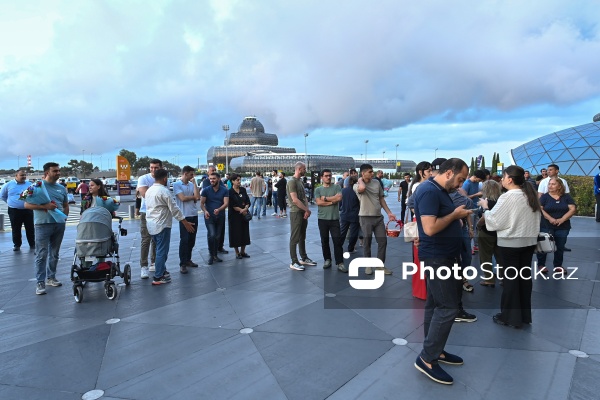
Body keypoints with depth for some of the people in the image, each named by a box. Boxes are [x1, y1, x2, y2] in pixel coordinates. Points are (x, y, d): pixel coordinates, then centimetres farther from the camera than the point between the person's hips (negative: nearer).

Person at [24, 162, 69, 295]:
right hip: (43, 225, -5)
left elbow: (66, 206, 20)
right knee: (41, 255, -4)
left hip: (59, 225, 5)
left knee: (54, 254, 13)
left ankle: (51, 277, 25)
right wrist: (45, 206, -18)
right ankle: (40, 283, 0)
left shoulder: (61, 188, 13)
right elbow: (27, 205, -6)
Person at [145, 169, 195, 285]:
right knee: (162, 251, -1)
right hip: (162, 225, -9)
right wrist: (186, 222, -13)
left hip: (151, 225, 9)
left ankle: (162, 271, 30)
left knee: (160, 249, 20)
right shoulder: (164, 191, -17)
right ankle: (158, 278, 3)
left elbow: (150, 207, 14)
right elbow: (174, 208, -17)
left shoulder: (149, 190, 10)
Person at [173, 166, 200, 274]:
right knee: (184, 240, -4)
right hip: (184, 216, -6)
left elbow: (198, 197, -4)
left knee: (192, 239, 11)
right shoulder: (177, 184, -5)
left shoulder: (192, 184, 10)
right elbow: (183, 198, -15)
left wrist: (194, 183, -3)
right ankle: (182, 264, 2)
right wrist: (193, 197, 0)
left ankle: (188, 259, 24)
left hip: (194, 215, 6)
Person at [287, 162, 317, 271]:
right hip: (296, 213, -9)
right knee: (294, 238, -3)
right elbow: (295, 200, -20)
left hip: (303, 213, 9)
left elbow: (304, 197, 13)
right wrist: (307, 210, -13)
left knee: (302, 237, 16)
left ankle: (304, 258, 27)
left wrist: (307, 210, -3)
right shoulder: (292, 181, -14)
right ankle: (294, 262, 3)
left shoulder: (300, 181, 14)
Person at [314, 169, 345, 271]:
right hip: (322, 219, 1)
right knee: (324, 241, 9)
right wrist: (332, 201, -9)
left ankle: (340, 263, 1)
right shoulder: (318, 189, 5)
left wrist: (325, 198, -7)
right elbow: (319, 202, -9)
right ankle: (327, 260, 22)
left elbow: (339, 198, -13)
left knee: (337, 240, -3)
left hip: (334, 219, -1)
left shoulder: (336, 187, 5)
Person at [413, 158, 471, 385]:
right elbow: (430, 228, -27)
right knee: (448, 308, -7)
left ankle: (435, 351, 26)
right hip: (436, 257, -10)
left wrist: (458, 215, 6)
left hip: (443, 256, 10)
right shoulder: (429, 191, -19)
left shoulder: (440, 191, 13)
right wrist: (455, 214, -15)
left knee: (436, 305, 15)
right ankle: (426, 359, 1)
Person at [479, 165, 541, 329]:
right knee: (525, 276, 13)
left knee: (510, 278, 2)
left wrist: (485, 207, 2)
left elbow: (493, 220, -12)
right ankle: (525, 314, 24)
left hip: (511, 242, -7)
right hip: (529, 240, 7)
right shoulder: (530, 195, 5)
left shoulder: (507, 197, -18)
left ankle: (511, 316, 12)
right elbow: (536, 217, 14)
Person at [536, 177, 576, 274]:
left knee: (560, 247, 10)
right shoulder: (544, 196, 1)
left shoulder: (566, 197, 6)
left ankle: (558, 265, 23)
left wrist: (562, 219, -15)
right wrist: (550, 218, -20)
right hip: (546, 226, -2)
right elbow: (539, 209, -9)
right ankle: (541, 264, 13)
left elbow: (573, 209, -2)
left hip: (563, 227, 2)